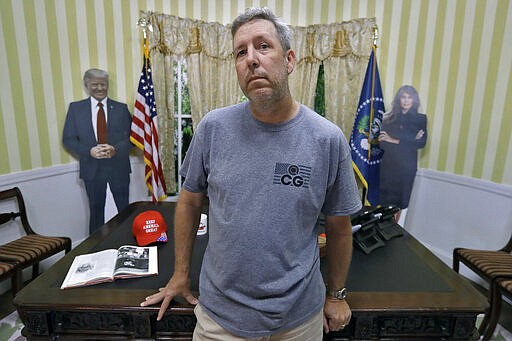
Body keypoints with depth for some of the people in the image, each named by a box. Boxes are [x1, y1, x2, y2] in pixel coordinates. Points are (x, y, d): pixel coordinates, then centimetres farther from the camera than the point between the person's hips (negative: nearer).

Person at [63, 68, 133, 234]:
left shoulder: (121, 108, 3)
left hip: (118, 167, 0)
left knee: (124, 209, 10)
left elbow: (132, 136, -1)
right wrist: (89, 151, -16)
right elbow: (68, 139, 1)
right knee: (96, 210, 13)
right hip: (92, 168, 0)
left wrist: (116, 149, -19)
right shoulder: (75, 108, 3)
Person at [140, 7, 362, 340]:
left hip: (299, 313, 1)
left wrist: (337, 294, 7)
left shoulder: (329, 139, -13)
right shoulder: (214, 127, -11)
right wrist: (181, 274, 6)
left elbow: (339, 227, -2)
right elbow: (190, 202, 0)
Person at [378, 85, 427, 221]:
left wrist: (394, 141, -12)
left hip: (407, 166, 0)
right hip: (388, 164, 0)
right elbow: (381, 141, -7)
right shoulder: (388, 118, 4)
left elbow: (422, 143, -5)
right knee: (386, 199, 0)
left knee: (399, 202, 6)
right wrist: (410, 141, -15)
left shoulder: (420, 119, 5)